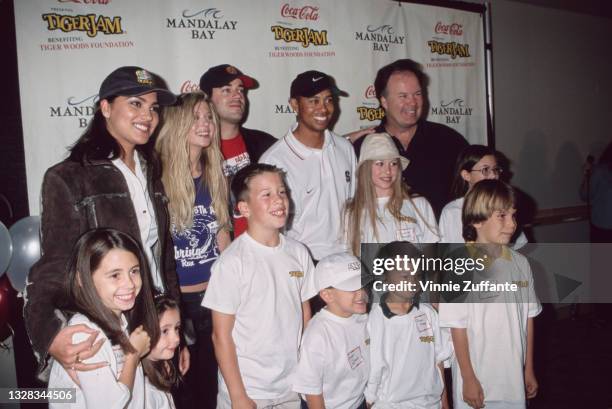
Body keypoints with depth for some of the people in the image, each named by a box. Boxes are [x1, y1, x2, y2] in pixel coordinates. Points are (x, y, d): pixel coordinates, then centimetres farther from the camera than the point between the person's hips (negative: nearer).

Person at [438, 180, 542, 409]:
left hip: (514, 377, 4)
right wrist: (469, 379, -10)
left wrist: (529, 370, 11)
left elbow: (528, 319, 7)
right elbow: (458, 328, -12)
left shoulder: (520, 264, 1)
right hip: (476, 379, -4)